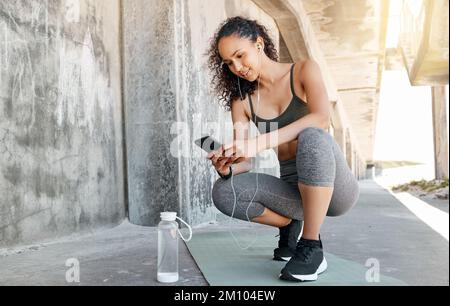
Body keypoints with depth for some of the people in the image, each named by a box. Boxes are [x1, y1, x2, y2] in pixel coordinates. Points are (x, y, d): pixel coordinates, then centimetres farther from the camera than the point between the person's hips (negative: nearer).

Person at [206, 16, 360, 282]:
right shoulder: (241, 101, 3)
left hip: (335, 188, -3)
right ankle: (290, 224, 6)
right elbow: (244, 162, -3)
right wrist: (226, 168, -27)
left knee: (311, 136, -35)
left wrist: (260, 143, -36)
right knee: (224, 192, -20)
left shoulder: (304, 70, -5)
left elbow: (321, 119, -25)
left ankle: (312, 248, -21)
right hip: (293, 188, 4)